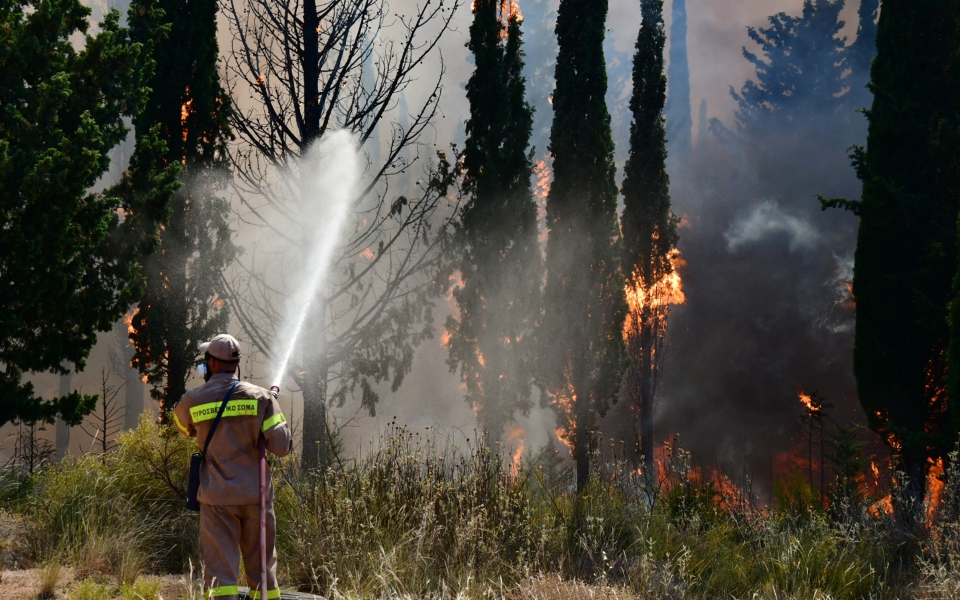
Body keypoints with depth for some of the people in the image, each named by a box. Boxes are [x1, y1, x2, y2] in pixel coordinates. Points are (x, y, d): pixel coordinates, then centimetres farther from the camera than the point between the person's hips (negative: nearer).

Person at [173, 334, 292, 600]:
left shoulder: (192, 401, -2)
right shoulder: (260, 397, -4)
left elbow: (184, 428, 21)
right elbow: (282, 446, -8)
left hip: (217, 497, -1)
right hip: (256, 495, 1)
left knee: (220, 567, -2)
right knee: (262, 567, 12)